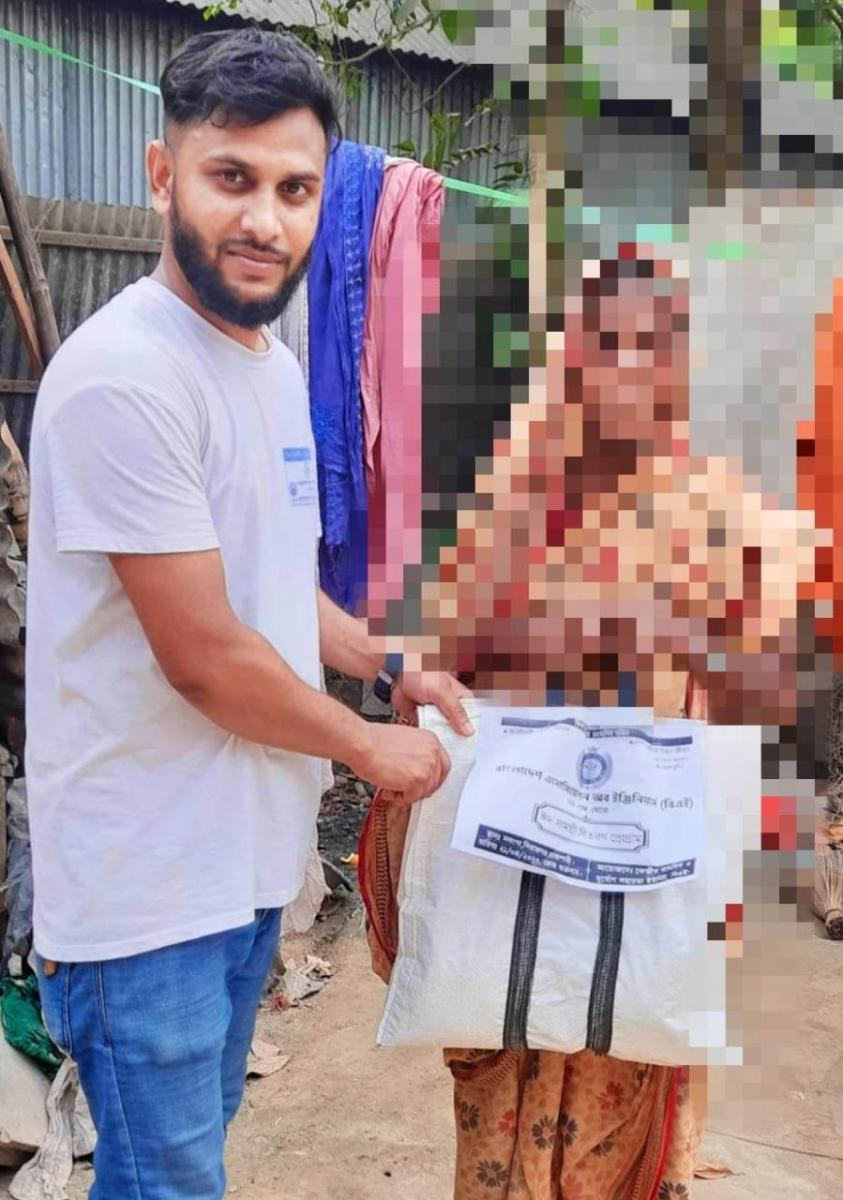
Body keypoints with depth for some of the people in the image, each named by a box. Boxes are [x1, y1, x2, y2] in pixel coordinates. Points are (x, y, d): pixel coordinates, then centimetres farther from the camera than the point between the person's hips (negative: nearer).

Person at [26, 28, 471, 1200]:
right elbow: (204, 657, -21)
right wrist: (370, 746, -8)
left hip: (245, 851, 8)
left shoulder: (273, 359, 8)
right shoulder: (127, 375, -22)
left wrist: (391, 667, 10)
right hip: (147, 880, -8)